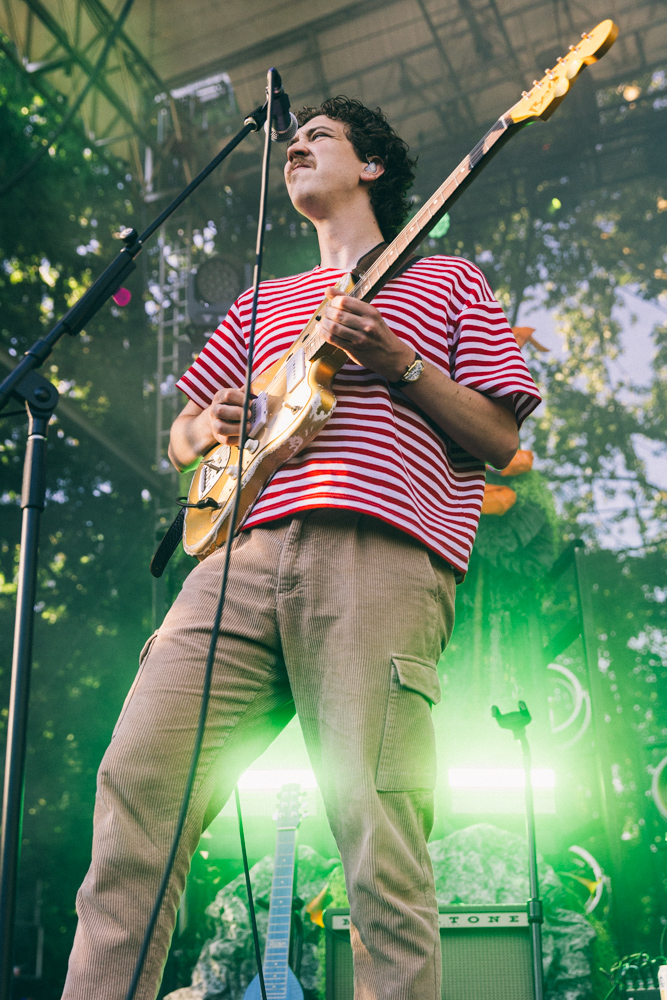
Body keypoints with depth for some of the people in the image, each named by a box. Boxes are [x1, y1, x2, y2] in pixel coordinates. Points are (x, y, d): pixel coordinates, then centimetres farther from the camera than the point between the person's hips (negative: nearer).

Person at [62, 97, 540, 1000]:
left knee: (381, 853, -14)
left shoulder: (447, 280, 22)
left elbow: (501, 442, 11)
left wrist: (399, 364, -4)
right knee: (137, 784, -12)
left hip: (382, 560, -4)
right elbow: (183, 433, 32)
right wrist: (207, 429, 7)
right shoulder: (263, 304, 34)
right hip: (245, 552, 4)